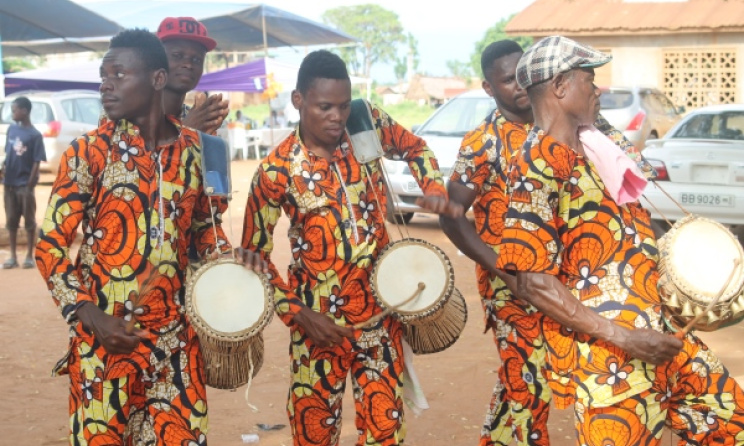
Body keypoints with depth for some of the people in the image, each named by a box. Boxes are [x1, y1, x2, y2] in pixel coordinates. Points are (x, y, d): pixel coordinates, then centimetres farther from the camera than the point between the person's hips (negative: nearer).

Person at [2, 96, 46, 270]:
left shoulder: (35, 135, -10)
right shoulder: (11, 129, 6)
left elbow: (36, 162, -10)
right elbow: (8, 153, 13)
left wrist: (30, 186, -13)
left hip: (25, 185, -5)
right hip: (10, 184, 5)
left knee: (29, 221, 5)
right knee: (11, 221, 9)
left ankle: (29, 256, 13)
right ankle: (13, 257, 17)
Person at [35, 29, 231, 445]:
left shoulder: (191, 146, 4)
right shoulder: (88, 153, -8)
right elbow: (51, 248, -7)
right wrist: (91, 317, -19)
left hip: (177, 339, 4)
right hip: (107, 340, -4)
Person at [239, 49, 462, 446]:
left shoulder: (369, 125, -5)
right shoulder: (277, 171, -13)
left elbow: (416, 148, 16)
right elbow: (255, 253, -5)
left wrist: (434, 190, -3)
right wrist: (296, 313, -13)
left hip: (380, 308, 2)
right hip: (320, 317, -2)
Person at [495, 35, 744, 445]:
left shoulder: (589, 151, 11)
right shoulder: (537, 166, -18)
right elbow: (530, 280, -24)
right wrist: (622, 338, -24)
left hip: (656, 333, 9)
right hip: (605, 358, -9)